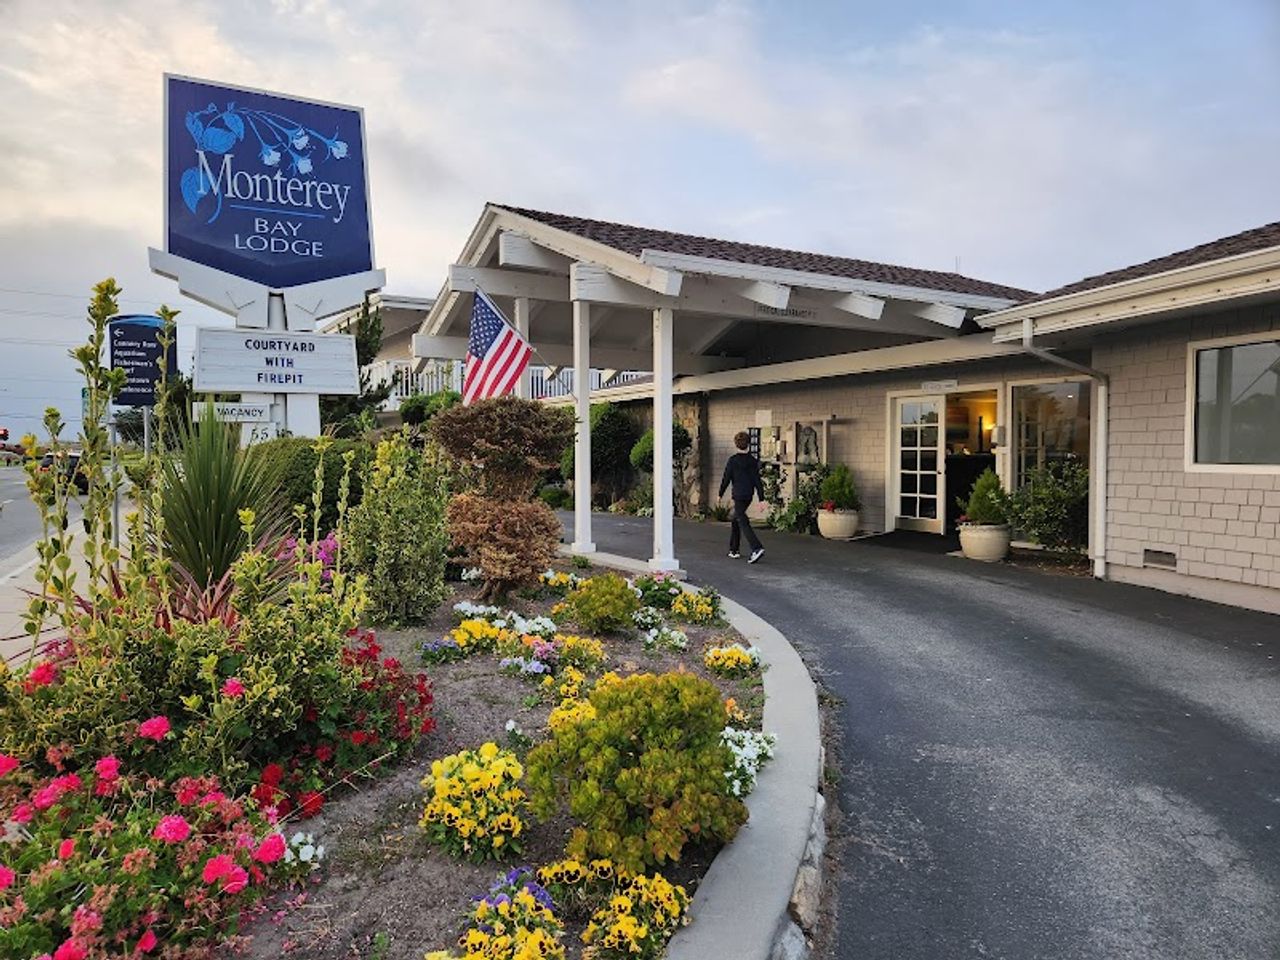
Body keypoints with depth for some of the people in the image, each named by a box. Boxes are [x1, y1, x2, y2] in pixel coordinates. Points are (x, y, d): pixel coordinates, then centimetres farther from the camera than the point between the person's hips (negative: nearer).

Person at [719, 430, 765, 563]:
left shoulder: (733, 460, -10)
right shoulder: (752, 461, 4)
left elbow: (726, 479, -8)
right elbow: (757, 480, 1)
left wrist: (720, 494, 5)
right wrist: (761, 498, 2)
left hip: (738, 496, -6)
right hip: (749, 496, 6)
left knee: (743, 523, -9)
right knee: (735, 520, 20)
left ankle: (757, 548, -24)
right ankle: (733, 550, 25)